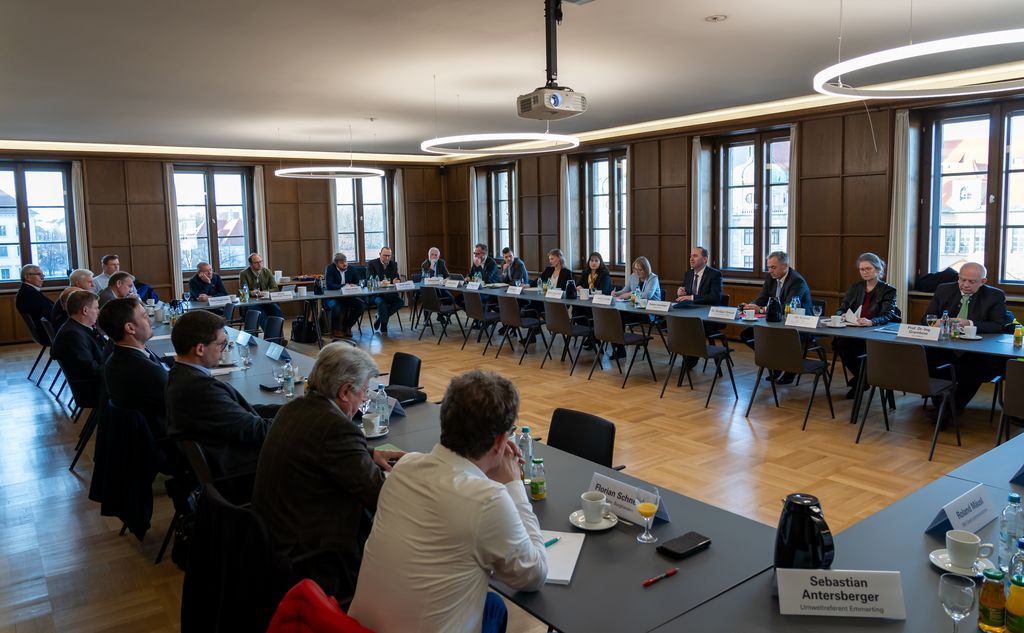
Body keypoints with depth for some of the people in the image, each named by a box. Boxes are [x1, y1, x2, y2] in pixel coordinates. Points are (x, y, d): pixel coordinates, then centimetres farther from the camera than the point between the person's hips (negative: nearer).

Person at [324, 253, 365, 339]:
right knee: (336, 307, -36)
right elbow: (329, 286, -20)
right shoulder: (330, 269, -9)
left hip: (347, 297, 5)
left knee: (362, 305, -18)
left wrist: (354, 286, -19)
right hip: (332, 298, -5)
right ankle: (336, 330, -7)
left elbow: (359, 282, 5)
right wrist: (344, 286, -24)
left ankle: (347, 327, 2)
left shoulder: (351, 269, 3)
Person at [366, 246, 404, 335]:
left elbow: (397, 279, 10)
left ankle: (379, 317, -3)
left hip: (390, 293, 4)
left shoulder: (394, 264, 11)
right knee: (381, 302, -36)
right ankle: (384, 326, -12)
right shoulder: (372, 264, -2)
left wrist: (396, 281, -17)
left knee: (401, 302, -23)